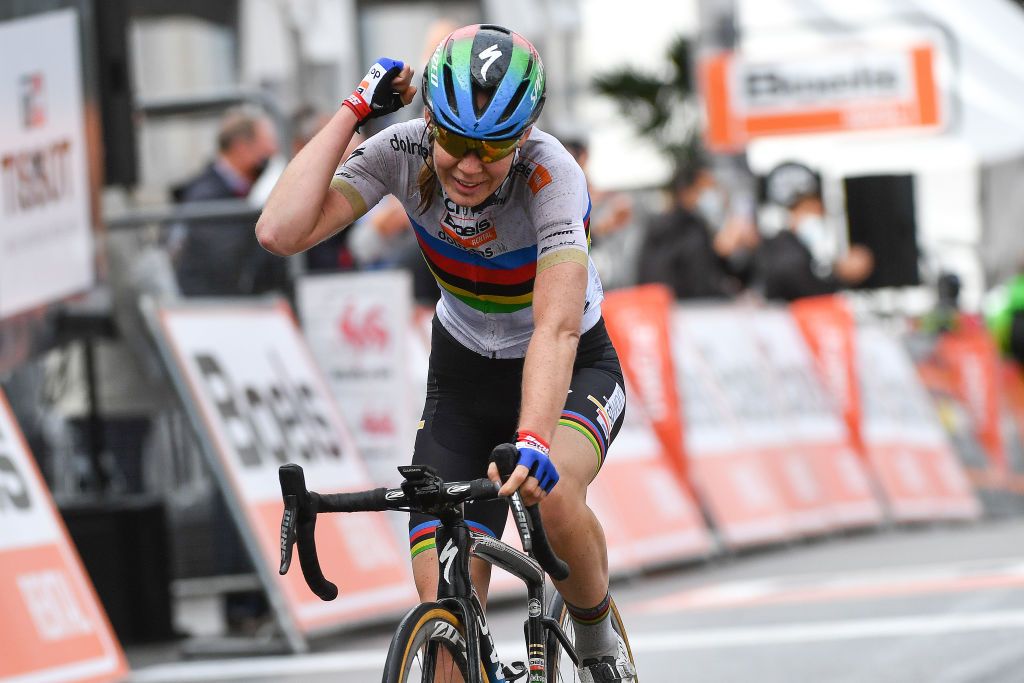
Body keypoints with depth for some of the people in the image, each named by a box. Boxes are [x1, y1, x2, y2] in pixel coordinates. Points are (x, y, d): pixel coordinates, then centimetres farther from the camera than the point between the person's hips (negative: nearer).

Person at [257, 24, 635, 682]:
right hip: (463, 375, 3)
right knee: (445, 617, -12)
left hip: (569, 370, -3)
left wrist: (531, 440, -58)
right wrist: (353, 110, -30)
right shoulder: (404, 150, -21)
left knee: (554, 493, -36)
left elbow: (557, 328, -43)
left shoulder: (550, 173, -31)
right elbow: (282, 232, -33)